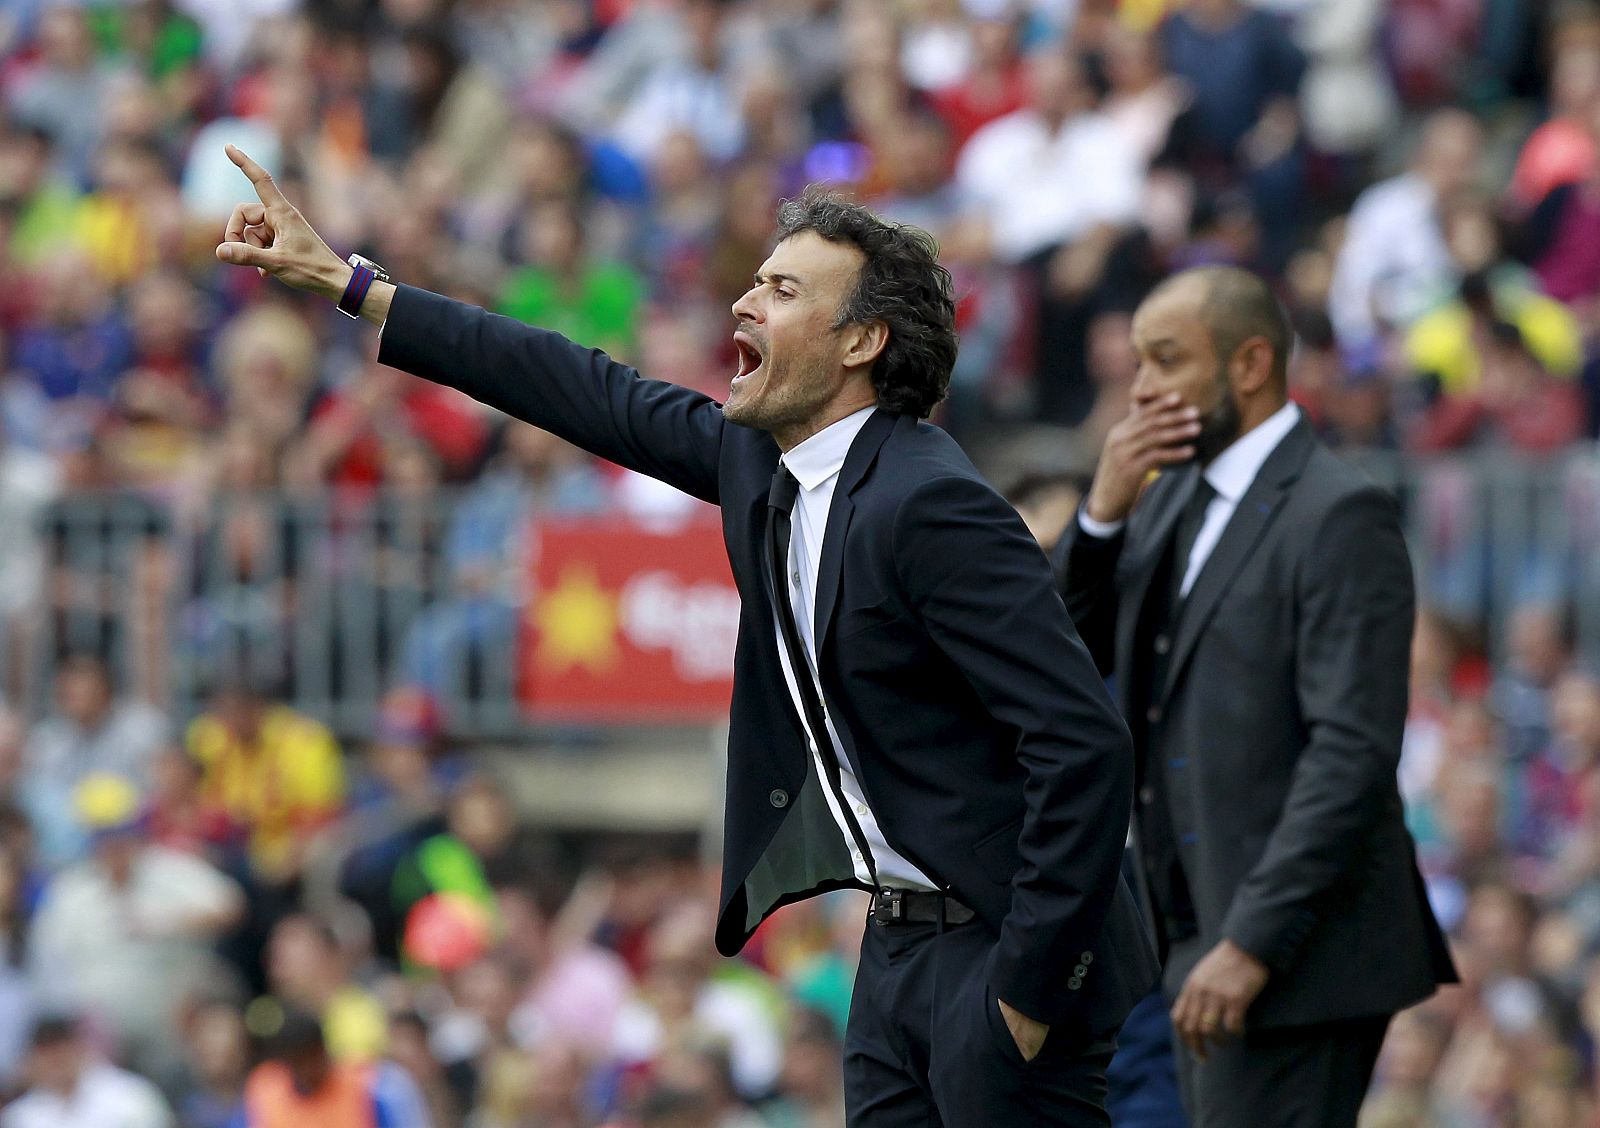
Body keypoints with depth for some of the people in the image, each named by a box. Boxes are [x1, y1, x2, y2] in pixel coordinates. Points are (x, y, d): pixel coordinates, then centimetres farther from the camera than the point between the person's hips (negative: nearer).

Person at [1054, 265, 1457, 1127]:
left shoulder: (1339, 515, -12)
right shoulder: (1174, 498, 15)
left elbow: (1354, 751, -19)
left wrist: (1253, 944, -24)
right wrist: (1102, 513, -4)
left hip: (1296, 955, -9)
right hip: (1202, 940, 9)